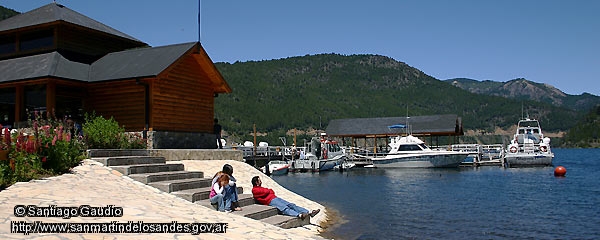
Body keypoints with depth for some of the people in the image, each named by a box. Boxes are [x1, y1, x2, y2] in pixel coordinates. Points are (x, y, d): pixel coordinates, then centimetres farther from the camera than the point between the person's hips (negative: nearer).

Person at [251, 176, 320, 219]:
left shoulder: (260, 188, 31)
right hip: (270, 201, -9)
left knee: (291, 205, -7)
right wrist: (270, 190, 10)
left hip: (275, 198, 9)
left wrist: (269, 191, 4)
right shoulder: (255, 190, 3)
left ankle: (309, 213, -19)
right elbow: (266, 191, -11)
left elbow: (272, 192, 25)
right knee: (284, 209, -31)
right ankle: (299, 215, -55)